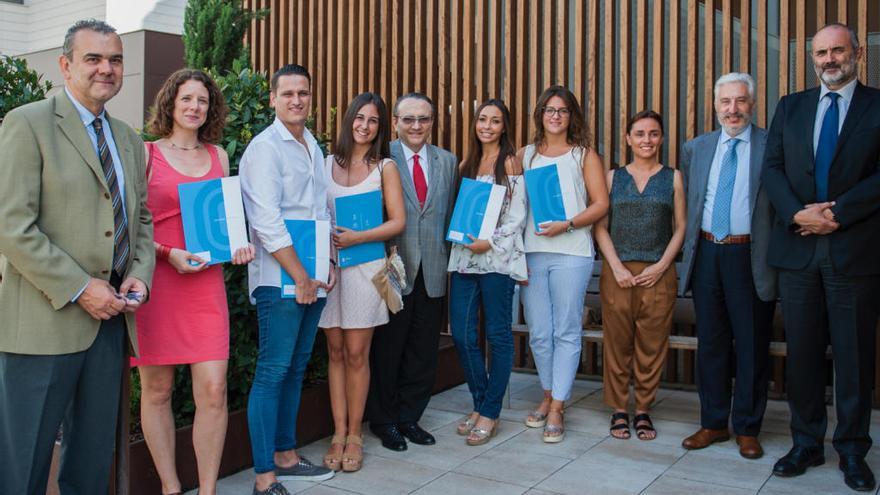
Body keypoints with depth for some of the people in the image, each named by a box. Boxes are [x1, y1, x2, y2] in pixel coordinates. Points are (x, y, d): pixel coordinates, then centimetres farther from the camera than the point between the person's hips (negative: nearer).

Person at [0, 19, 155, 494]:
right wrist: (79, 289, -16)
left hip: (110, 315, 6)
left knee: (93, 456, 15)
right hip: (46, 319, -6)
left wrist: (140, 274, 0)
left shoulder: (128, 138, 15)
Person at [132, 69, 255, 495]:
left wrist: (239, 245, 1)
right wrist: (167, 253, -14)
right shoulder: (146, 152, 2)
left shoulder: (218, 155, 14)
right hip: (156, 280, -2)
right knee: (157, 389, 5)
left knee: (213, 391, -4)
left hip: (207, 281, 3)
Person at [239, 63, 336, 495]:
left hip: (314, 278, 8)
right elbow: (266, 222, -16)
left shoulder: (313, 147, 16)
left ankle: (285, 455, 27)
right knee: (272, 372, -4)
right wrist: (300, 277, -14)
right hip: (280, 279, -8)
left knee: (296, 369, 14)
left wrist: (330, 265, 9)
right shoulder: (264, 147, -8)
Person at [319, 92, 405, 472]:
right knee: (335, 351, 5)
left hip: (365, 265, -2)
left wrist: (356, 238, -14)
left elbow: (397, 222, -2)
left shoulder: (385, 167, 4)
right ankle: (338, 433, 14)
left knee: (356, 354, 0)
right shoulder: (327, 163, 10)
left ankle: (354, 435, 13)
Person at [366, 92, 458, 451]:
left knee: (424, 350, 11)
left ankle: (409, 418, 27)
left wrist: (446, 258, 5)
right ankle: (384, 421, 23)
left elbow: (450, 213, 11)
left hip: (432, 271, 4)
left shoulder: (447, 161, 9)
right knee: (387, 350, 7)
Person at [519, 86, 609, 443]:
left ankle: (556, 408, 5)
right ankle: (549, 395, 24)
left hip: (571, 252, -3)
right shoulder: (524, 155, 14)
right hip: (532, 252, 3)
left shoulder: (584, 155, 7)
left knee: (566, 332, -2)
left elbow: (601, 204, 1)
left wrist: (567, 225, -14)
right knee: (538, 333, 6)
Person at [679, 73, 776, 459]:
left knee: (751, 346, 5)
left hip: (750, 257, -3)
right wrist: (689, 251, 11)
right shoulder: (695, 148, 10)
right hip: (707, 254, 4)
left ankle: (747, 429, 19)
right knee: (711, 344, 11)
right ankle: (713, 423, 24)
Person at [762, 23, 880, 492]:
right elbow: (772, 168, 4)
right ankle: (806, 443, 20)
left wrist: (837, 213, -15)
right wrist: (798, 214, -11)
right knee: (802, 351, 8)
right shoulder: (790, 106, 12)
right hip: (797, 247, 3)